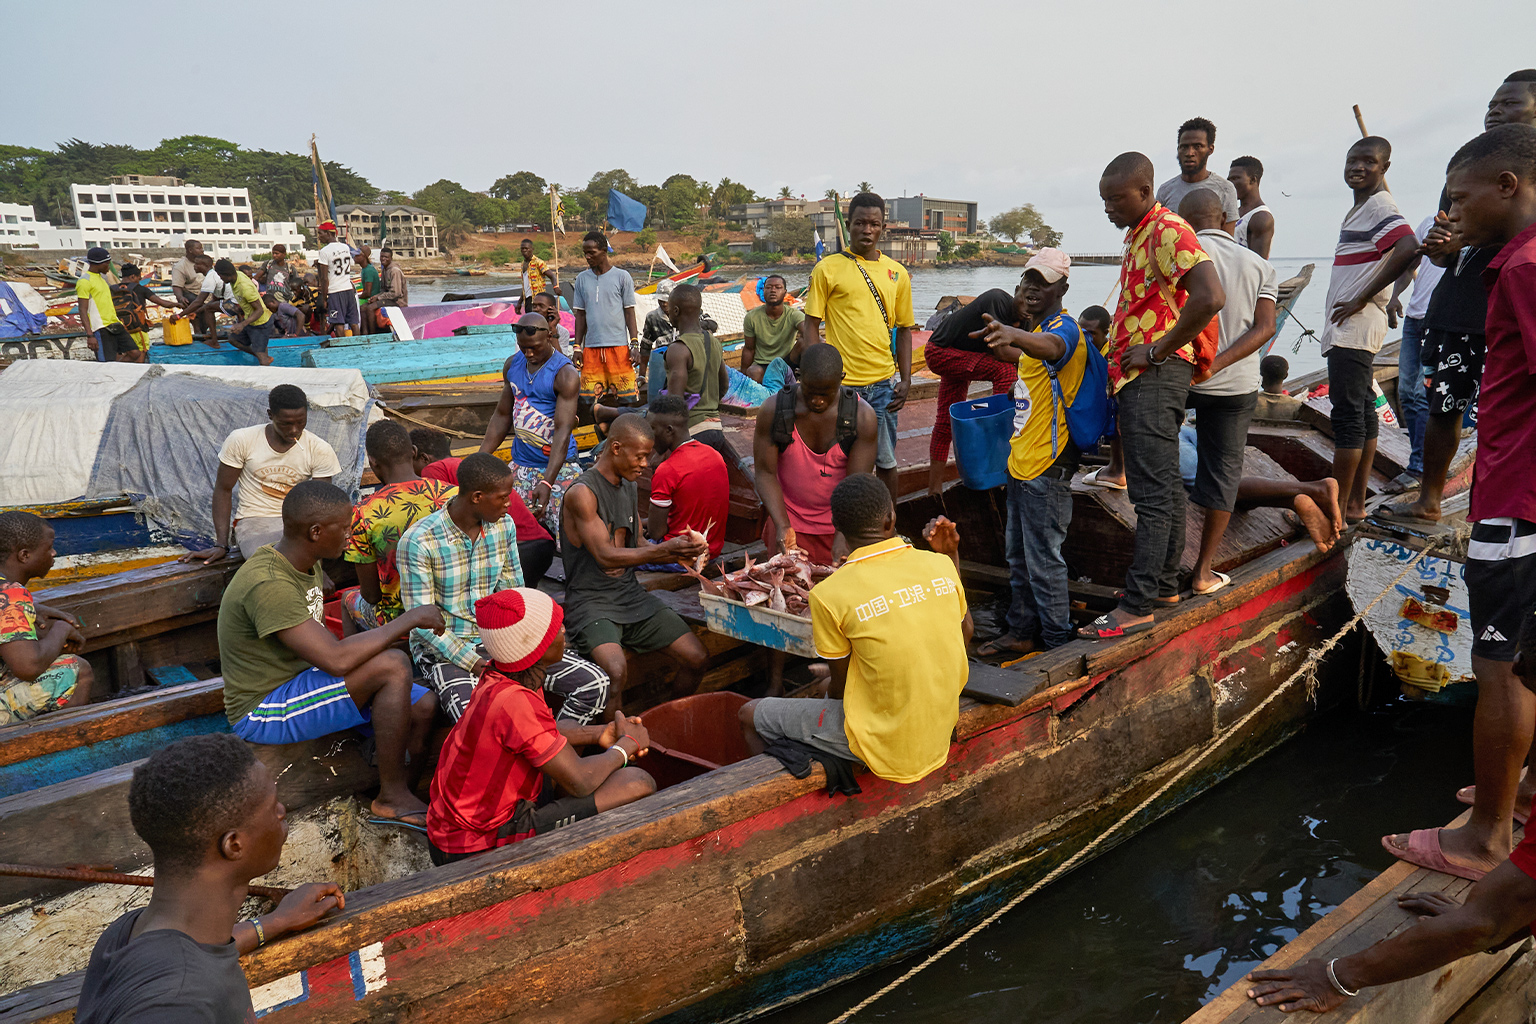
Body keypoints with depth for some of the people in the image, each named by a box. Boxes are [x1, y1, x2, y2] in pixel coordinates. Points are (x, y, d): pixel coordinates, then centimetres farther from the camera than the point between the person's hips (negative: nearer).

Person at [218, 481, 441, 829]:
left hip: (301, 680, 9)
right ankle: (392, 798, -13)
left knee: (424, 706, -5)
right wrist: (408, 619, -24)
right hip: (263, 711, -9)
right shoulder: (268, 585, -28)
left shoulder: (307, 564, 3)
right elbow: (336, 659, -35)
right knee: (393, 665, -28)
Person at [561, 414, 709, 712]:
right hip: (591, 601, -7)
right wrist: (666, 549, -27)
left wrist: (681, 553, -3)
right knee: (617, 672, -33)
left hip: (632, 595, 7)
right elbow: (606, 556, -21)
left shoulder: (629, 487, 11)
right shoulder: (581, 493, -15)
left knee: (696, 658, -3)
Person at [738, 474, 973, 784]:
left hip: (885, 745, -6)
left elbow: (839, 689, -10)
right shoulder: (941, 565, -8)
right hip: (940, 733, 6)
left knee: (751, 716, 14)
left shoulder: (830, 595, -21)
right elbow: (965, 635, 10)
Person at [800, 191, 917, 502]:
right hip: (840, 383, -3)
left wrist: (905, 380, 4)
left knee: (885, 461, 11)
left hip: (884, 383, 3)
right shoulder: (827, 269, 0)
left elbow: (904, 329, 14)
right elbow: (811, 325, -1)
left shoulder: (897, 273, 9)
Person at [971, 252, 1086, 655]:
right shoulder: (1035, 327, 14)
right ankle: (1023, 631, 32)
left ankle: (1057, 642, 11)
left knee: (1043, 559, -2)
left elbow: (1052, 346, -42)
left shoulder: (1064, 326, -15)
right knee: (1018, 557, 19)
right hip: (1021, 461, 10)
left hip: (1046, 468, -10)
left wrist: (1011, 333, -62)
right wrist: (1015, 316, 22)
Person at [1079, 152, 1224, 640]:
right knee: (1165, 487, 15)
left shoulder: (1168, 230, -13)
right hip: (1140, 377, 11)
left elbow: (1210, 297, -27)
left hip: (1155, 376, -11)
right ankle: (1165, 585, 24)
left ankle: (1137, 606, -8)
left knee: (1152, 494, -10)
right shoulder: (1139, 234, 19)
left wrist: (1157, 350, -21)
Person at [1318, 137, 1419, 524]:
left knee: (1348, 415, -9)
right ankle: (1355, 504, 18)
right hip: (1349, 329, 11)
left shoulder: (1379, 206, -11)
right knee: (1362, 412, 12)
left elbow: (1407, 249, -26)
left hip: (1354, 328, -11)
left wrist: (1361, 299, -20)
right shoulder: (1360, 208, 19)